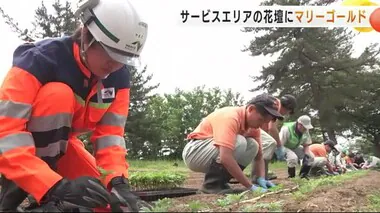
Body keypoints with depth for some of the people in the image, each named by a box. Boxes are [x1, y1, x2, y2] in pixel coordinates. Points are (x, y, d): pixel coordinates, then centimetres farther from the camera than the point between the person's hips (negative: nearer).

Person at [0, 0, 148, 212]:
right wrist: (57, 187, -48)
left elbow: (110, 133, -15)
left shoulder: (119, 76, -13)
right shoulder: (42, 58, -30)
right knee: (58, 95, -33)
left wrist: (118, 183, -32)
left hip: (58, 144, 5)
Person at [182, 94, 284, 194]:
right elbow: (225, 158, -39)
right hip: (193, 152, -8)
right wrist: (250, 186, -34)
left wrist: (261, 179, -14)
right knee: (238, 142, -29)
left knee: (253, 145, -9)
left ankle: (219, 181, -3)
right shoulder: (230, 117, -29)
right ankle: (212, 184, -17)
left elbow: (259, 156, 4)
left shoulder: (253, 123, -2)